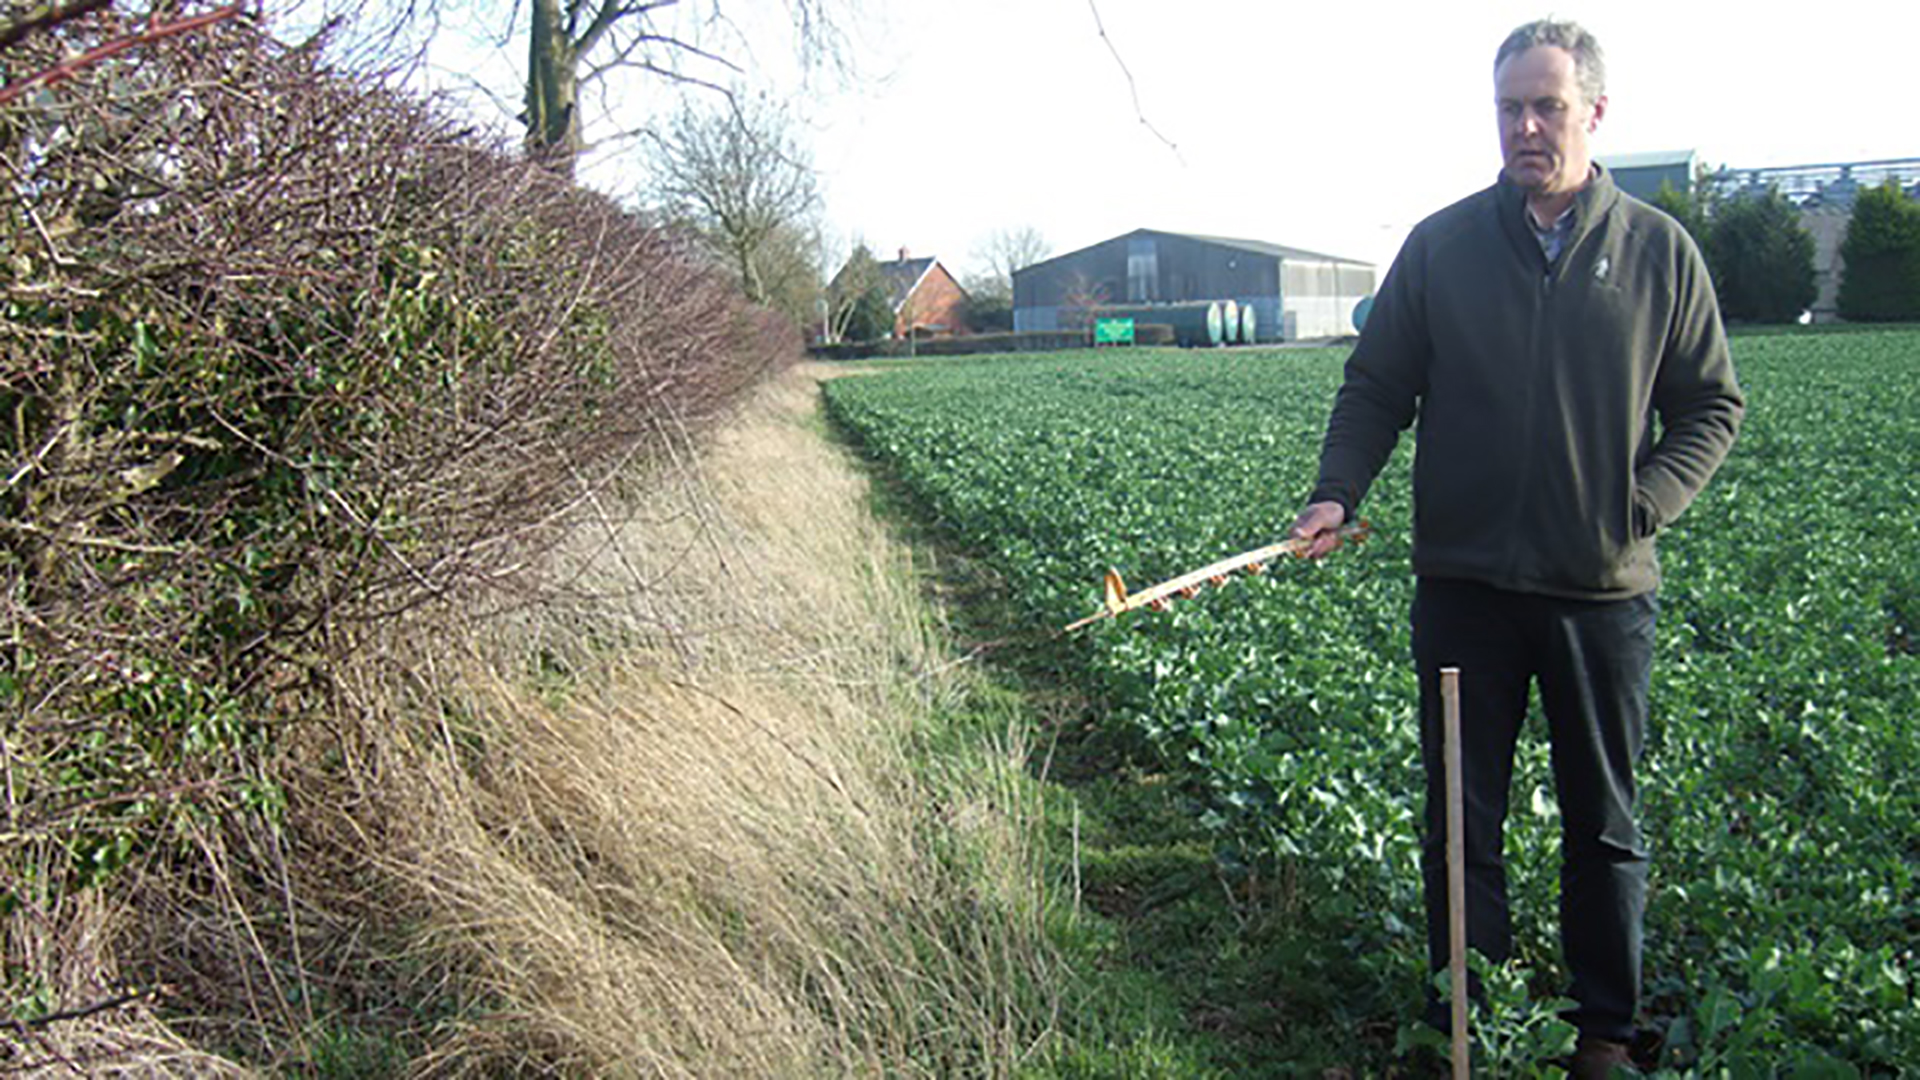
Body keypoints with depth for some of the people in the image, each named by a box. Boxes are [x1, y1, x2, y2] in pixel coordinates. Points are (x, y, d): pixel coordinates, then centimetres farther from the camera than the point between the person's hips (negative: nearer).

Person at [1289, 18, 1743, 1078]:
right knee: (1461, 818, 9)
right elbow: (1377, 387, 4)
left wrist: (1641, 506, -9)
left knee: (1602, 822, 14)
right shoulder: (1440, 246, 2)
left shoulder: (1660, 251, 1)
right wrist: (1336, 492, -12)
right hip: (1465, 584, 0)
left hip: (1603, 590, 0)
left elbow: (1711, 406, 6)